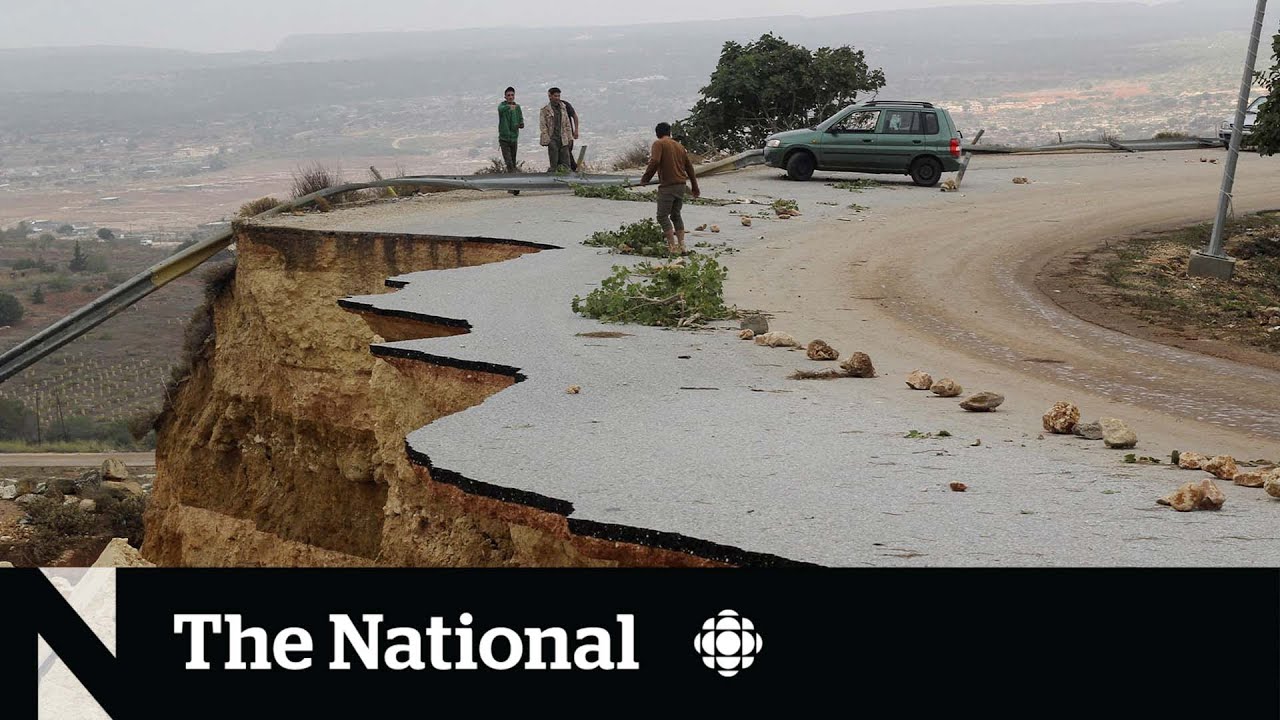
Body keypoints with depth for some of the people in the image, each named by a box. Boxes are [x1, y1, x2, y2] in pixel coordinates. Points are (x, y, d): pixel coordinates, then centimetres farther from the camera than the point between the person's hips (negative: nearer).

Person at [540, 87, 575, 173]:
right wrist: (546, 140, -13)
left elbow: (567, 124, 16)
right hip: (552, 139, -5)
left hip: (563, 139, 5)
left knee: (566, 164, 0)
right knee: (554, 164, -4)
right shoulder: (545, 109, -3)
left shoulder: (563, 108, 13)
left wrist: (570, 138, 10)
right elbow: (542, 126, -5)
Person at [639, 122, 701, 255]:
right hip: (681, 185, 7)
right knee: (676, 215, 18)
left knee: (663, 216, -2)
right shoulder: (679, 146, 17)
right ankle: (681, 245, 12)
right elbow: (689, 167, 19)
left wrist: (645, 179, -9)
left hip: (667, 186, -7)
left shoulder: (658, 144, -3)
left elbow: (654, 161, -20)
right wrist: (695, 188, 26)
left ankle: (673, 247, -9)